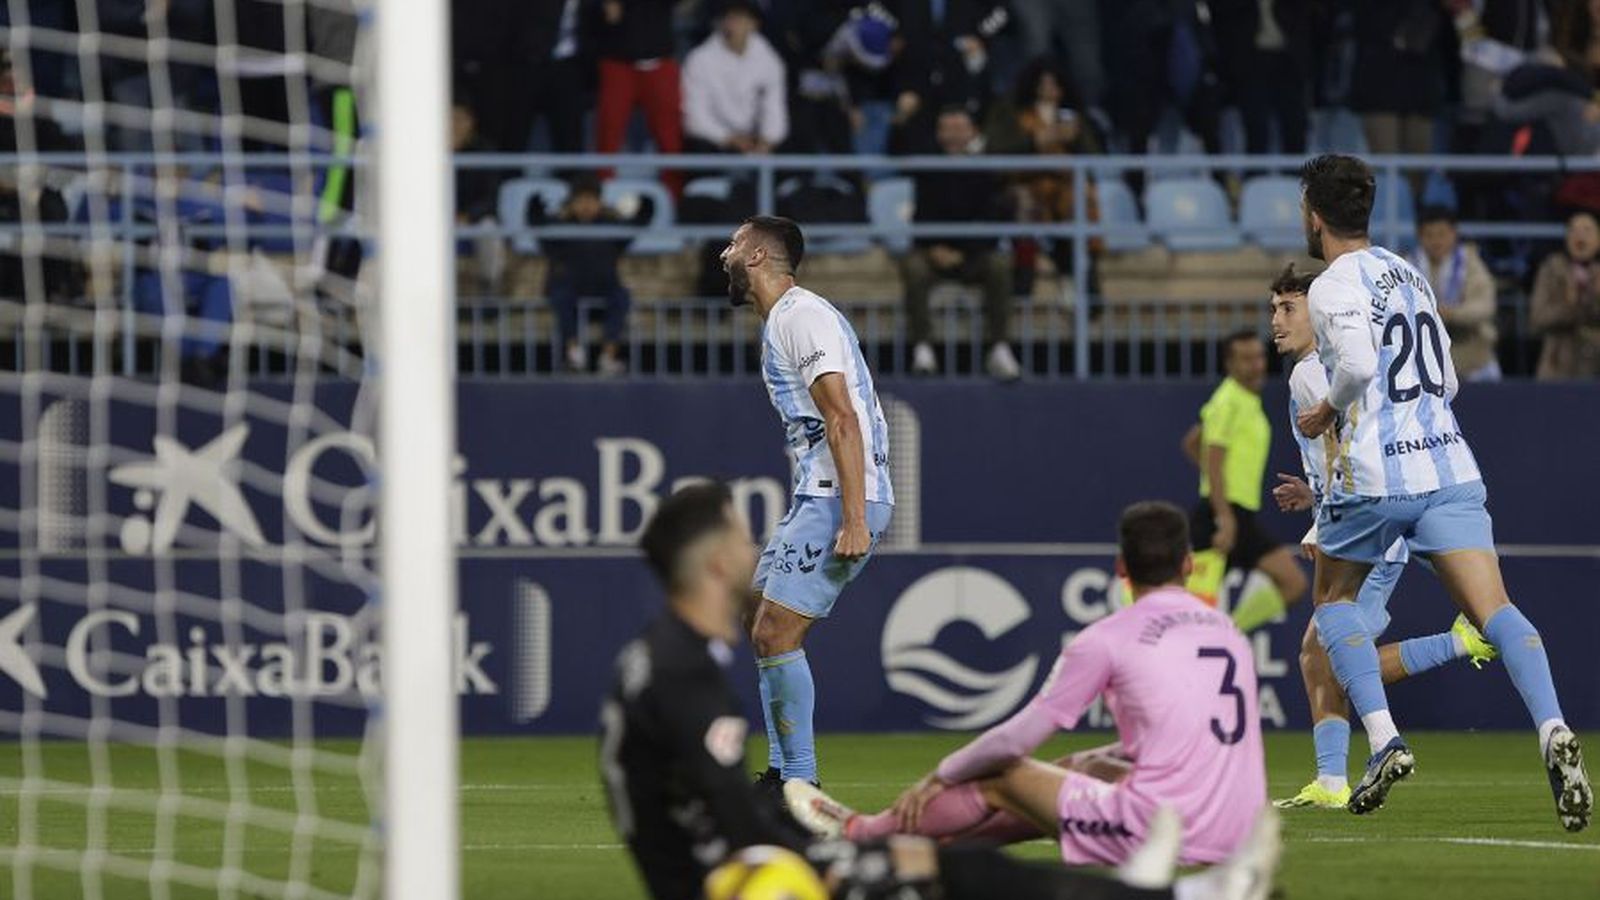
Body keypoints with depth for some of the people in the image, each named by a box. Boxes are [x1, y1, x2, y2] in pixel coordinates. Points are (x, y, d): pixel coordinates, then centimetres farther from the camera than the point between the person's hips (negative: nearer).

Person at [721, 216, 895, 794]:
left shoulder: (804, 317, -13)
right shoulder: (780, 322, 19)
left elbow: (842, 420, -21)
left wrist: (854, 522, -27)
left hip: (843, 500, -11)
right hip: (816, 496, 11)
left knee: (776, 634, -13)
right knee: (762, 625, 17)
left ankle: (801, 786, -10)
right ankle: (781, 775, 20)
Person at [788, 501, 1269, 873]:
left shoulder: (1107, 639, -4)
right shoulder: (1233, 636, 14)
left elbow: (1016, 739, 1)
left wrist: (937, 778, 17)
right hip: (1236, 840, 6)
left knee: (1002, 780, 14)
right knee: (1087, 768, 30)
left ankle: (858, 834, 29)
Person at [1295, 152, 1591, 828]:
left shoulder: (1333, 286, -4)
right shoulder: (1410, 276, 20)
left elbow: (1357, 364, -22)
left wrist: (1324, 415, -3)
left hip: (1373, 474, -5)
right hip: (1449, 464, 5)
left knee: (1334, 599, 19)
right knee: (1493, 610, -8)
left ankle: (1383, 739, 2)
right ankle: (1552, 731, -32)